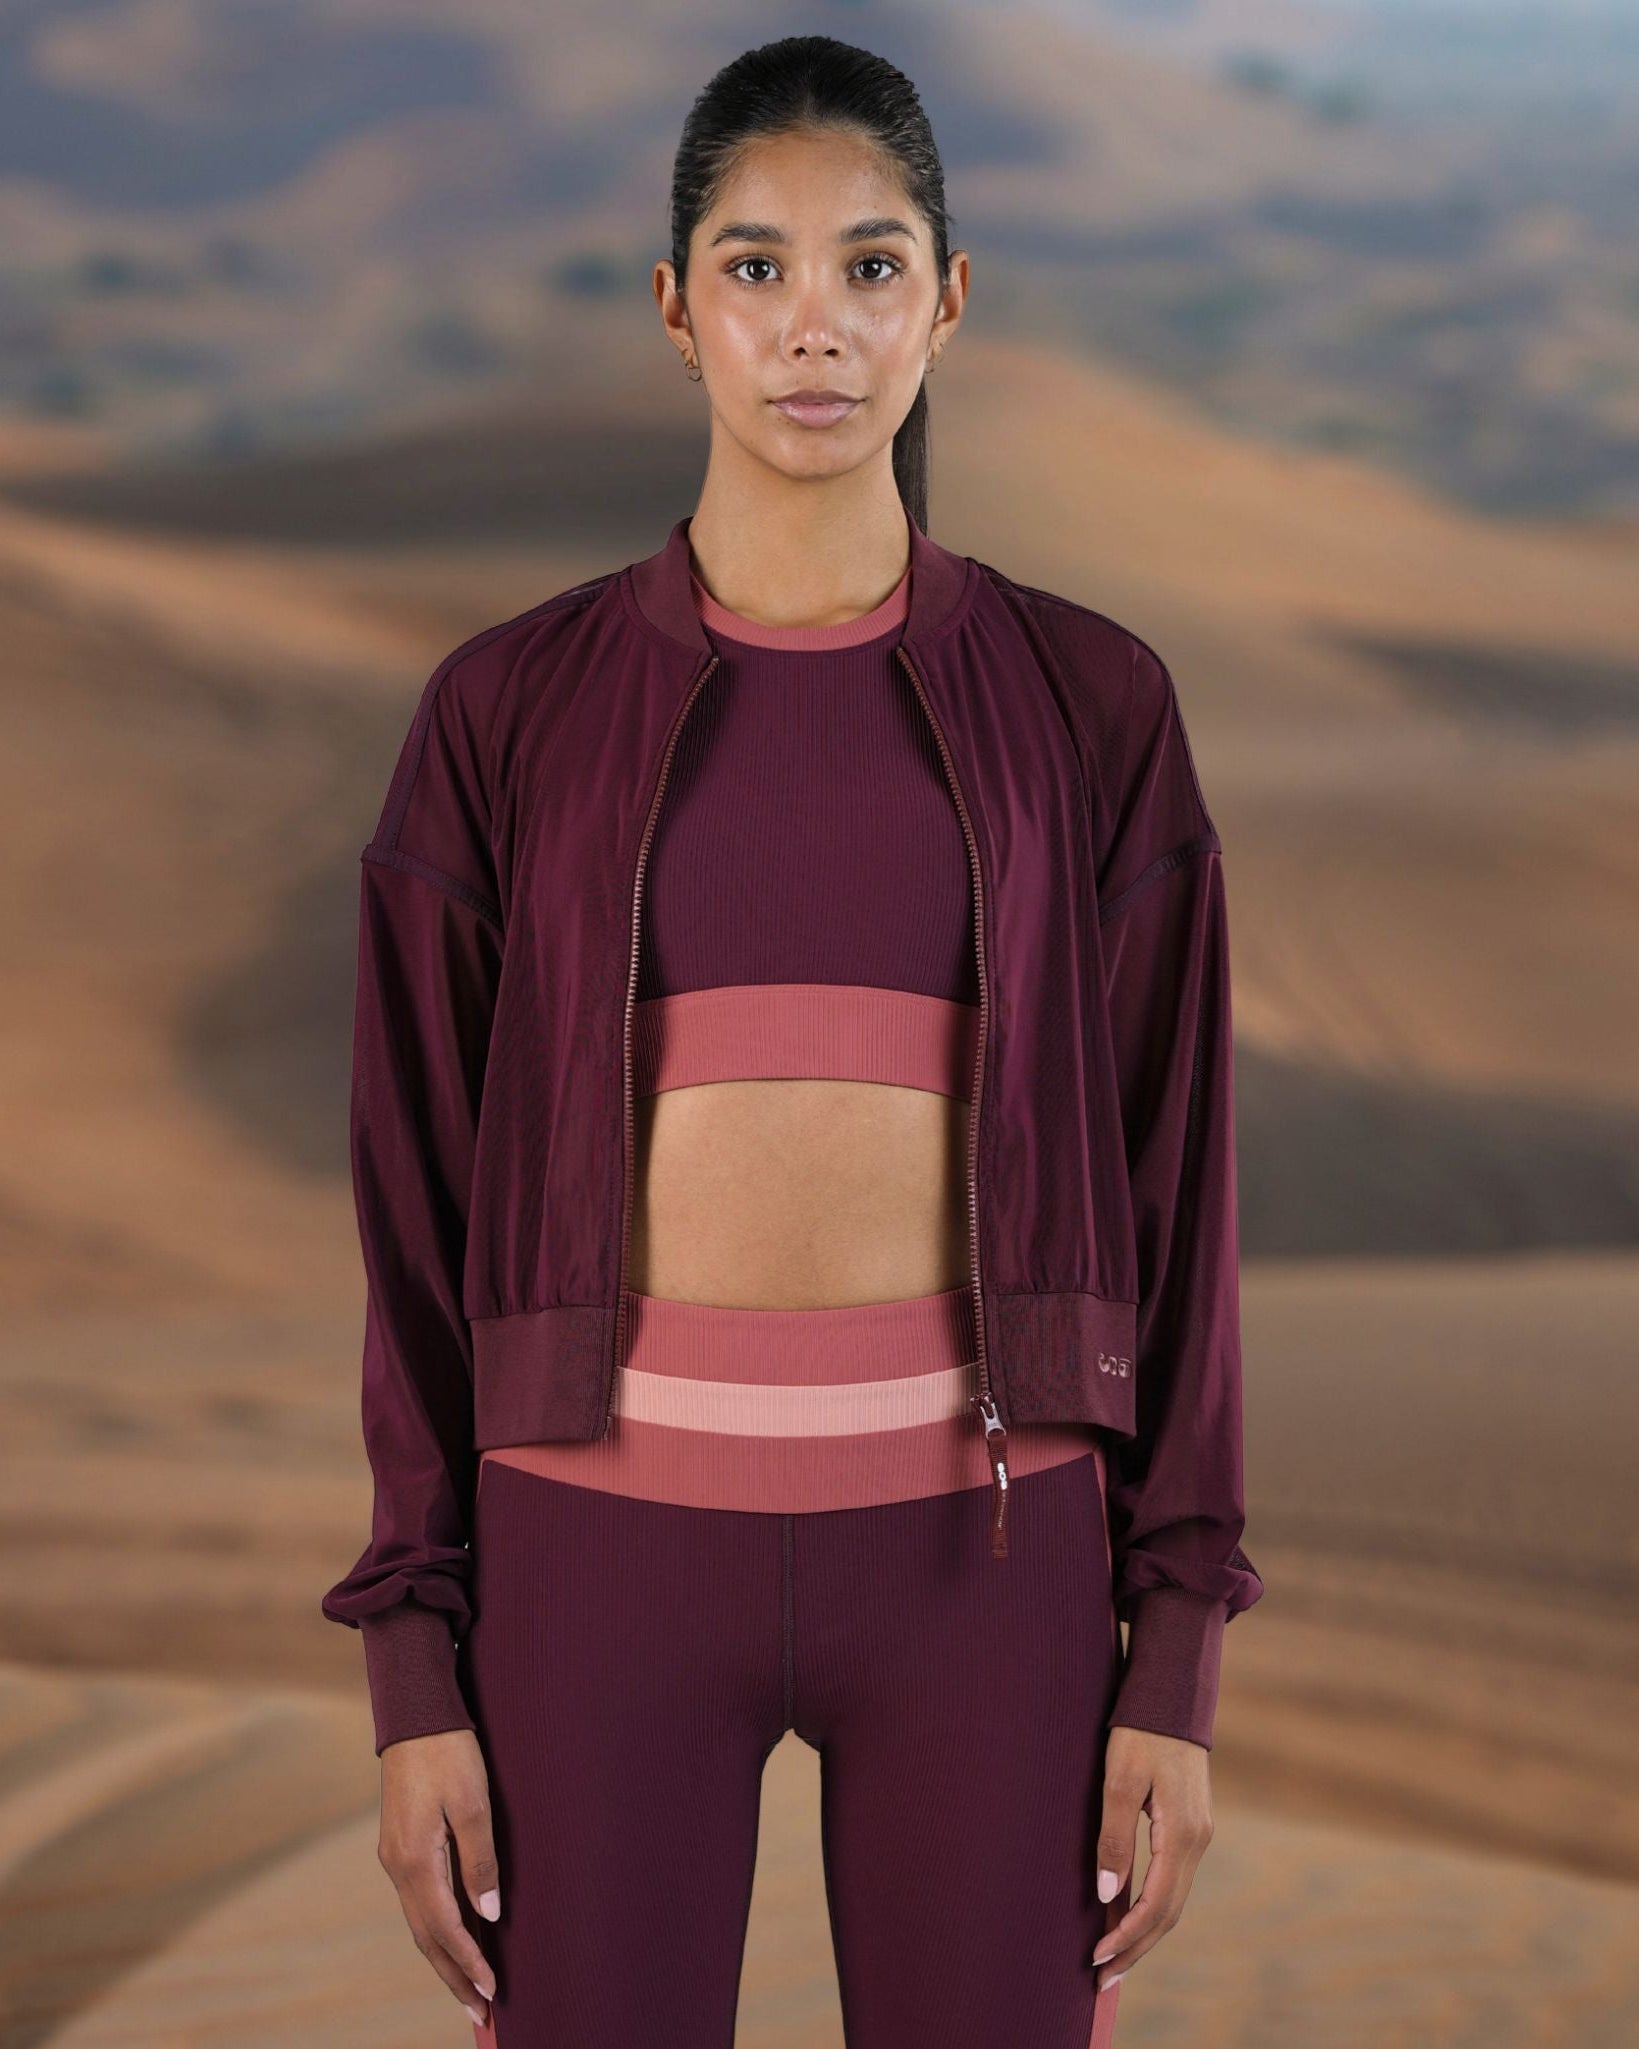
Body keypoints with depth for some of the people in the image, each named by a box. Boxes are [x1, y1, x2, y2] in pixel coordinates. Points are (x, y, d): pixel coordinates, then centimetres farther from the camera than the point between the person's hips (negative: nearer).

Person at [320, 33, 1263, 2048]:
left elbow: (1167, 1186, 4)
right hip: (617, 1535, 0)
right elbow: (424, 1202, 4)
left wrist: (1180, 1658, 0)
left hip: (972, 1546, 0)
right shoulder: (510, 710, 3)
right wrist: (414, 1669, 0)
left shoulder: (1085, 706, 4)